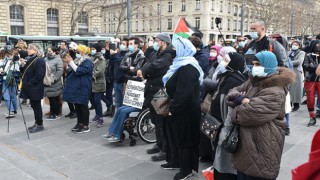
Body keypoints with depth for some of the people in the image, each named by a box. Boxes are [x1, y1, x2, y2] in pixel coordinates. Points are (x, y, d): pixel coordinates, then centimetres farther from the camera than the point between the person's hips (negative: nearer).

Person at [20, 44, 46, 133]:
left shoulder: (39, 60, -15)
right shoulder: (30, 59, 14)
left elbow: (39, 75, -23)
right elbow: (24, 72, 17)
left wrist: (29, 83, -19)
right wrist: (22, 65, -2)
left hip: (35, 88, -9)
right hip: (31, 88, 9)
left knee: (36, 106, -2)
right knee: (34, 105, 14)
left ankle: (40, 125, 7)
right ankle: (37, 123, 24)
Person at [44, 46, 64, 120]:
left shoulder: (58, 60, -10)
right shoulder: (46, 59, 12)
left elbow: (60, 71, -17)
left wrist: (54, 79, -21)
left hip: (54, 84, -7)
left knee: (55, 99, 2)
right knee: (50, 99, 13)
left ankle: (56, 114, 12)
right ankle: (52, 113, 23)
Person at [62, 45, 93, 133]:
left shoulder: (88, 62, -13)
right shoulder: (80, 61, 15)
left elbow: (79, 71, -24)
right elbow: (74, 70, 17)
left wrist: (71, 62, -19)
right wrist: (69, 62, 5)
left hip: (83, 87, -9)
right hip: (76, 86, 9)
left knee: (83, 106, -3)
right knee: (77, 106, 12)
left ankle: (86, 126, 4)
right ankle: (80, 123, 23)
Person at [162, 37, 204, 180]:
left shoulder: (187, 68, -22)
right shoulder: (182, 65, 13)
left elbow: (184, 93, -29)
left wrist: (172, 108, -20)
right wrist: (172, 107, 16)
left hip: (185, 111, -10)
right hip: (180, 109, 10)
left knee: (184, 138, 2)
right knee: (176, 136, 20)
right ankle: (176, 161, 37)